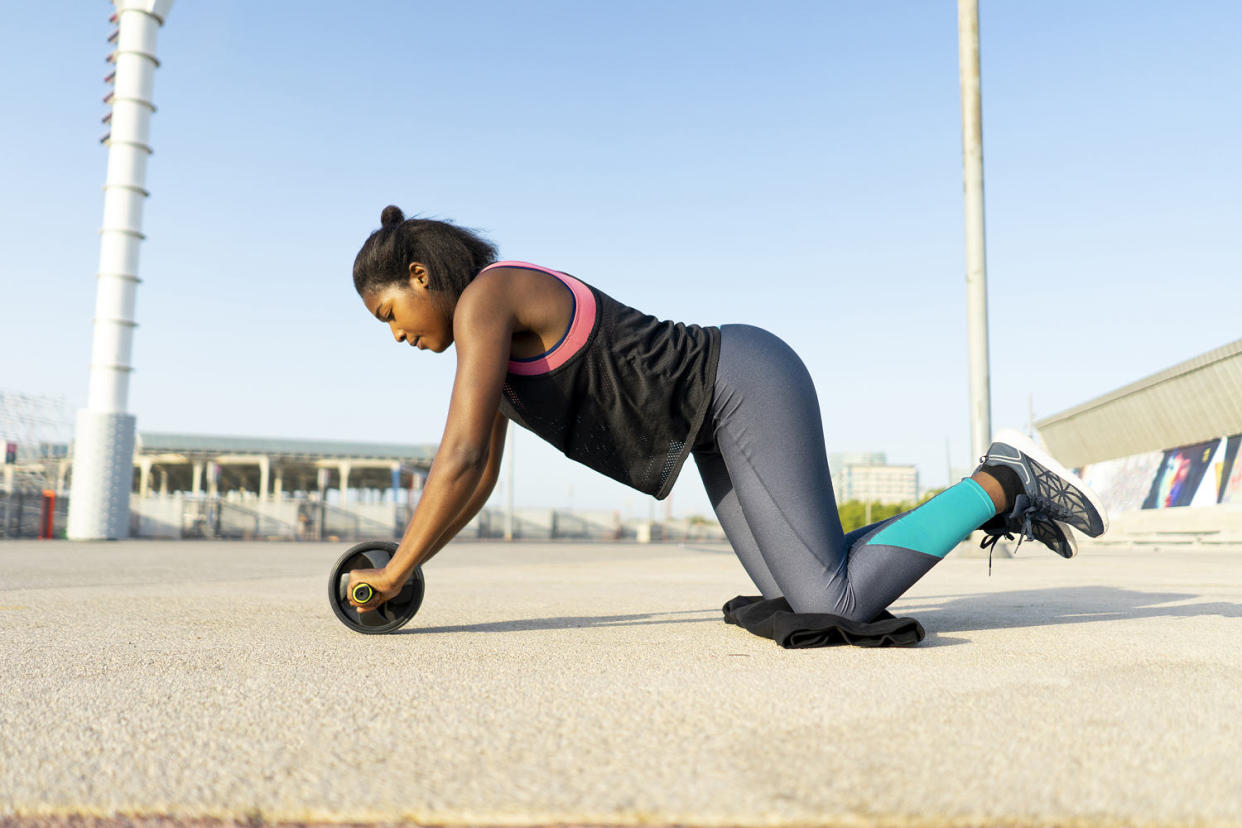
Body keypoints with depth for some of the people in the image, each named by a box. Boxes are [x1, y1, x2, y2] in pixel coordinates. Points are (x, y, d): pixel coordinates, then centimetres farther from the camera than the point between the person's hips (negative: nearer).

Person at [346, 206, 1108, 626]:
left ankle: (1002, 487, 3)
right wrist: (403, 564, 12)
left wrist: (393, 575, -11)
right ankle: (991, 501, 18)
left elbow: (461, 457, -22)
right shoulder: (487, 336, 14)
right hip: (724, 416, 10)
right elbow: (482, 476, 17)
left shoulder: (482, 297, -15)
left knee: (837, 606, -15)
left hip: (746, 385, -10)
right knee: (796, 597, 9)